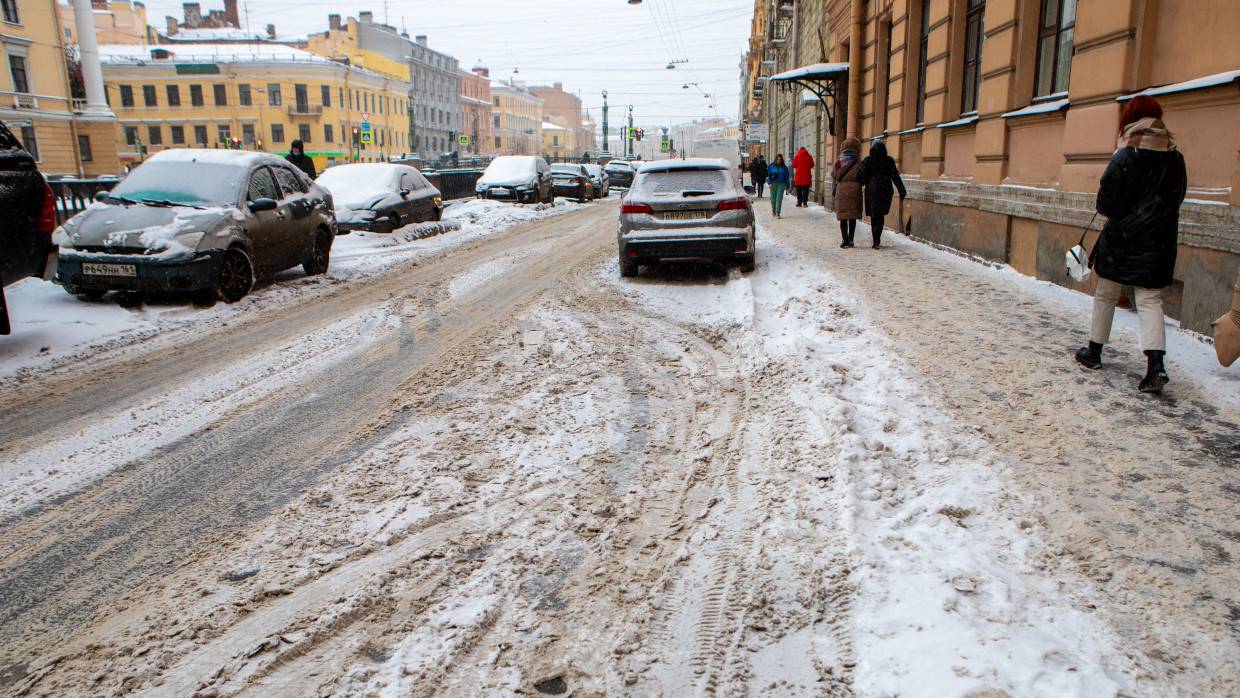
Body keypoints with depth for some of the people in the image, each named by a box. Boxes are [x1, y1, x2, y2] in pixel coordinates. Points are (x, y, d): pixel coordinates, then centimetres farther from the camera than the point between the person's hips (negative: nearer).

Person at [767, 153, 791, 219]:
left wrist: (787, 186, 8)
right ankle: (773, 209, 38)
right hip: (773, 184, 0)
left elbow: (787, 177, 10)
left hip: (781, 184, 0)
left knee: (779, 199, -8)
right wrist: (769, 183, -9)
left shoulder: (784, 167, 5)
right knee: (773, 198, 8)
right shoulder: (771, 166, 2)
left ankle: (777, 214, -7)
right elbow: (768, 175, 3)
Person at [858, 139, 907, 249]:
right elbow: (895, 176, -4)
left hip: (872, 191, -2)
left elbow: (861, 176, -6)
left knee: (874, 216, 3)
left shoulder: (867, 161, -2)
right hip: (886, 191, 2)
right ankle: (878, 240, 13)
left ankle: (876, 241, -3)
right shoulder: (889, 161, 1)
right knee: (881, 215, 14)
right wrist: (902, 191, -5)